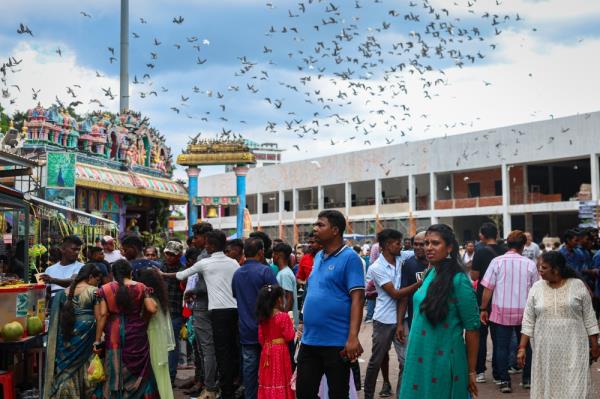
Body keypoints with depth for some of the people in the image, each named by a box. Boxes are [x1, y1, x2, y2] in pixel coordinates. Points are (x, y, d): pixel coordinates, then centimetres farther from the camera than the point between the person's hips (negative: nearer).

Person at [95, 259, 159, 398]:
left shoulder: (105, 289, 0)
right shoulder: (141, 287, -1)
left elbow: (102, 315, -5)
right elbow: (152, 309, -8)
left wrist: (97, 340, -2)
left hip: (114, 335, 1)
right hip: (136, 334, -1)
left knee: (115, 373, 9)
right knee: (137, 371, 9)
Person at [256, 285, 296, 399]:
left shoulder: (263, 317, 2)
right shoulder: (284, 316, -14)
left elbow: (261, 338, 7)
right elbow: (289, 336, -13)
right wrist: (291, 326, 3)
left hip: (267, 351, 5)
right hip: (281, 351, -5)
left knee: (268, 378, 11)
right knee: (280, 378, 2)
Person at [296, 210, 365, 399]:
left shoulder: (350, 258, -11)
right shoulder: (318, 256, 12)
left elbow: (357, 299, -17)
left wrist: (353, 338, -25)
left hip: (336, 343, -7)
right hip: (309, 340, 7)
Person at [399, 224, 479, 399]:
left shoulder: (458, 280, -15)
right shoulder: (430, 274, 5)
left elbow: (472, 328, -13)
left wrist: (471, 372, -10)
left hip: (443, 361, -7)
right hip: (419, 358, 7)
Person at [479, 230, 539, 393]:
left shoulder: (497, 261, -6)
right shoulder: (530, 264, -3)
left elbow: (488, 288, -7)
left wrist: (483, 309, 2)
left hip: (501, 311, -1)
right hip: (524, 312, 2)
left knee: (501, 346, 7)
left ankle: (505, 381, 7)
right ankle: (528, 378, 25)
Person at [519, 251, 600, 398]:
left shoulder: (578, 285, -2)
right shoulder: (536, 287, 2)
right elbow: (528, 321, 3)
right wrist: (522, 347, -3)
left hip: (574, 347, -2)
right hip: (545, 349, 2)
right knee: (547, 386, 7)